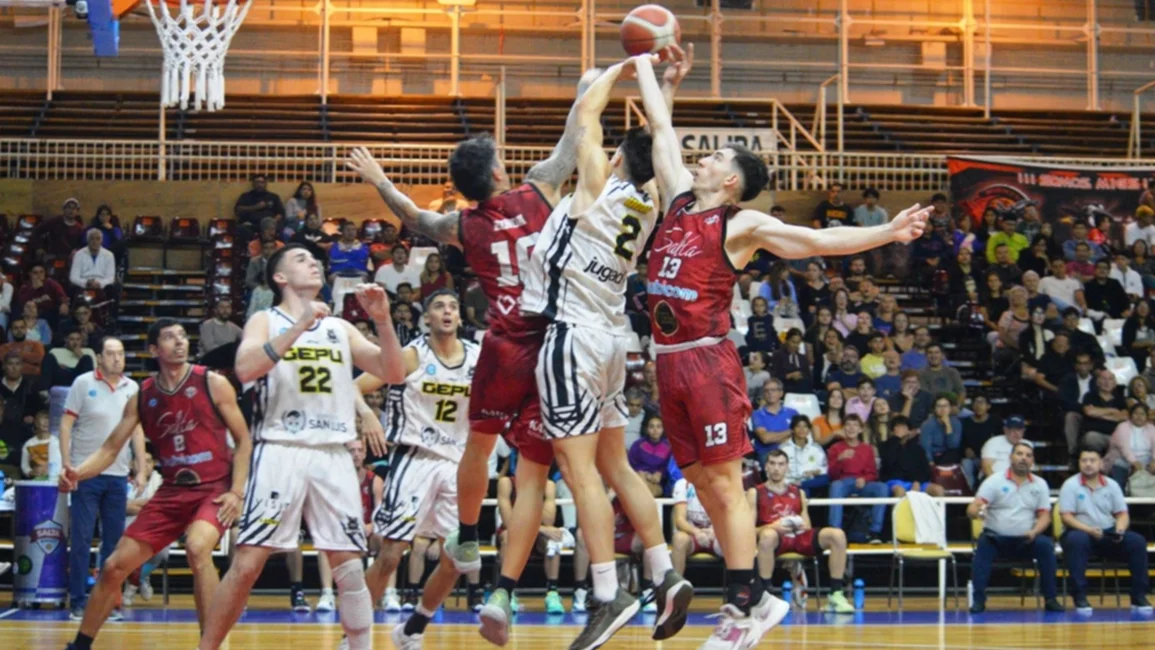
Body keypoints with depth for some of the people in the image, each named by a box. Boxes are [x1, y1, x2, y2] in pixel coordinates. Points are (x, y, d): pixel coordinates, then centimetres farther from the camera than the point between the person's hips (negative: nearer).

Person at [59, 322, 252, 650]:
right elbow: (111, 449, 7)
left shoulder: (212, 384, -7)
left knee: (197, 547, -34)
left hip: (214, 488, -4)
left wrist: (237, 492, -13)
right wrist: (77, 472, -12)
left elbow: (243, 442, -2)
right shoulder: (142, 396, 3)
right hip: (172, 491, 4)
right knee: (115, 566, 3)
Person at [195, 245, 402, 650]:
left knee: (349, 567, 1)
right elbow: (245, 370, -14)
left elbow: (393, 374, 11)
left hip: (333, 456, 4)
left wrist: (382, 321, -4)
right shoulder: (265, 321, 5)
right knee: (247, 565, -9)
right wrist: (300, 325, -19)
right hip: (280, 451, -4)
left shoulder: (340, 328, 17)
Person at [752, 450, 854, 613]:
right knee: (767, 536, -42)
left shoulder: (798, 493, 24)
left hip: (800, 537, 4)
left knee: (837, 535, -21)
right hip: (776, 538, -4)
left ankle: (836, 595, -21)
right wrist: (771, 527, -19)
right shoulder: (755, 493, 11)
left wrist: (803, 526, -5)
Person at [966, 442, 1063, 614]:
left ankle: (1051, 598, -18)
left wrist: (1034, 532, -17)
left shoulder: (1040, 485, 9)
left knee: (1045, 545, -27)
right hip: (996, 538, -2)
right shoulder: (994, 481, 0)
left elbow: (1044, 515, 5)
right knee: (984, 544, -34)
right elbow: (972, 509, -10)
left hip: (1025, 541, 2)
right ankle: (978, 599, -31)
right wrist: (976, 512, -35)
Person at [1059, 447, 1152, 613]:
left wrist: (1120, 529, -16)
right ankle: (1079, 597, -35)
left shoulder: (1112, 485, 9)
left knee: (1137, 542, -21)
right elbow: (1066, 516, -10)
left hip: (1109, 535, 4)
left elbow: (1123, 514, 8)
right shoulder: (1070, 485, -2)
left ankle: (1138, 597, -16)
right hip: (1081, 532, -4)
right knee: (1077, 540, -40)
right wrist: (1089, 530, -25)